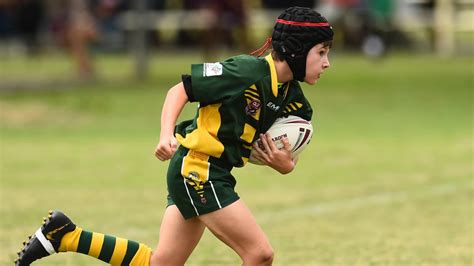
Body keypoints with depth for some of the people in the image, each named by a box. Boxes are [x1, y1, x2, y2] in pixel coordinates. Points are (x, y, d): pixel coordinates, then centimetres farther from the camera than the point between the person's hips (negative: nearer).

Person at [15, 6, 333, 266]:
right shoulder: (247, 72, -19)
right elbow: (180, 90, -13)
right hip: (196, 169, -9)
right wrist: (167, 134, -26)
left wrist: (285, 164, -11)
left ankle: (64, 235, 18)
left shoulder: (293, 100, 4)